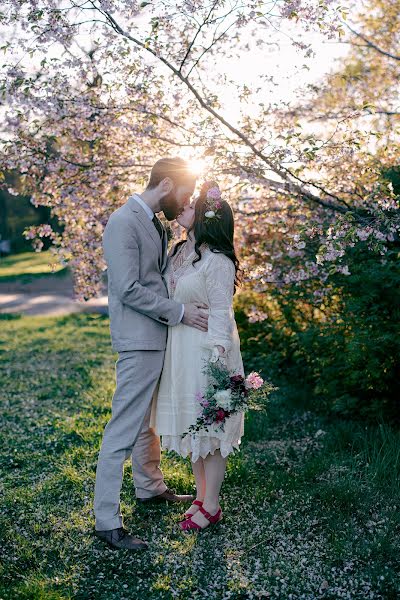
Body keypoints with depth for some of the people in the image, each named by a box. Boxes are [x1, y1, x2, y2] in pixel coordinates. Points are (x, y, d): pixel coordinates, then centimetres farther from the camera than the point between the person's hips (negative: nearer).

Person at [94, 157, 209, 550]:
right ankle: (106, 520, 3)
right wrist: (179, 312, -19)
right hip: (139, 341, -10)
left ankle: (150, 487, 40)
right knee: (123, 429, -5)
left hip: (159, 338, 10)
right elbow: (129, 290, -22)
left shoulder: (154, 223, 13)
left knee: (150, 420, 22)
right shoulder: (123, 223, -17)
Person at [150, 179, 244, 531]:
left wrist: (217, 363, -20)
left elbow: (221, 316, -18)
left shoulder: (217, 262, -16)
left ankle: (211, 507, 18)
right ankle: (202, 496, 31)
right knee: (190, 425, 16)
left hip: (206, 351, -8)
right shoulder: (179, 252, 7)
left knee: (209, 426, 4)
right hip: (178, 349, 8)